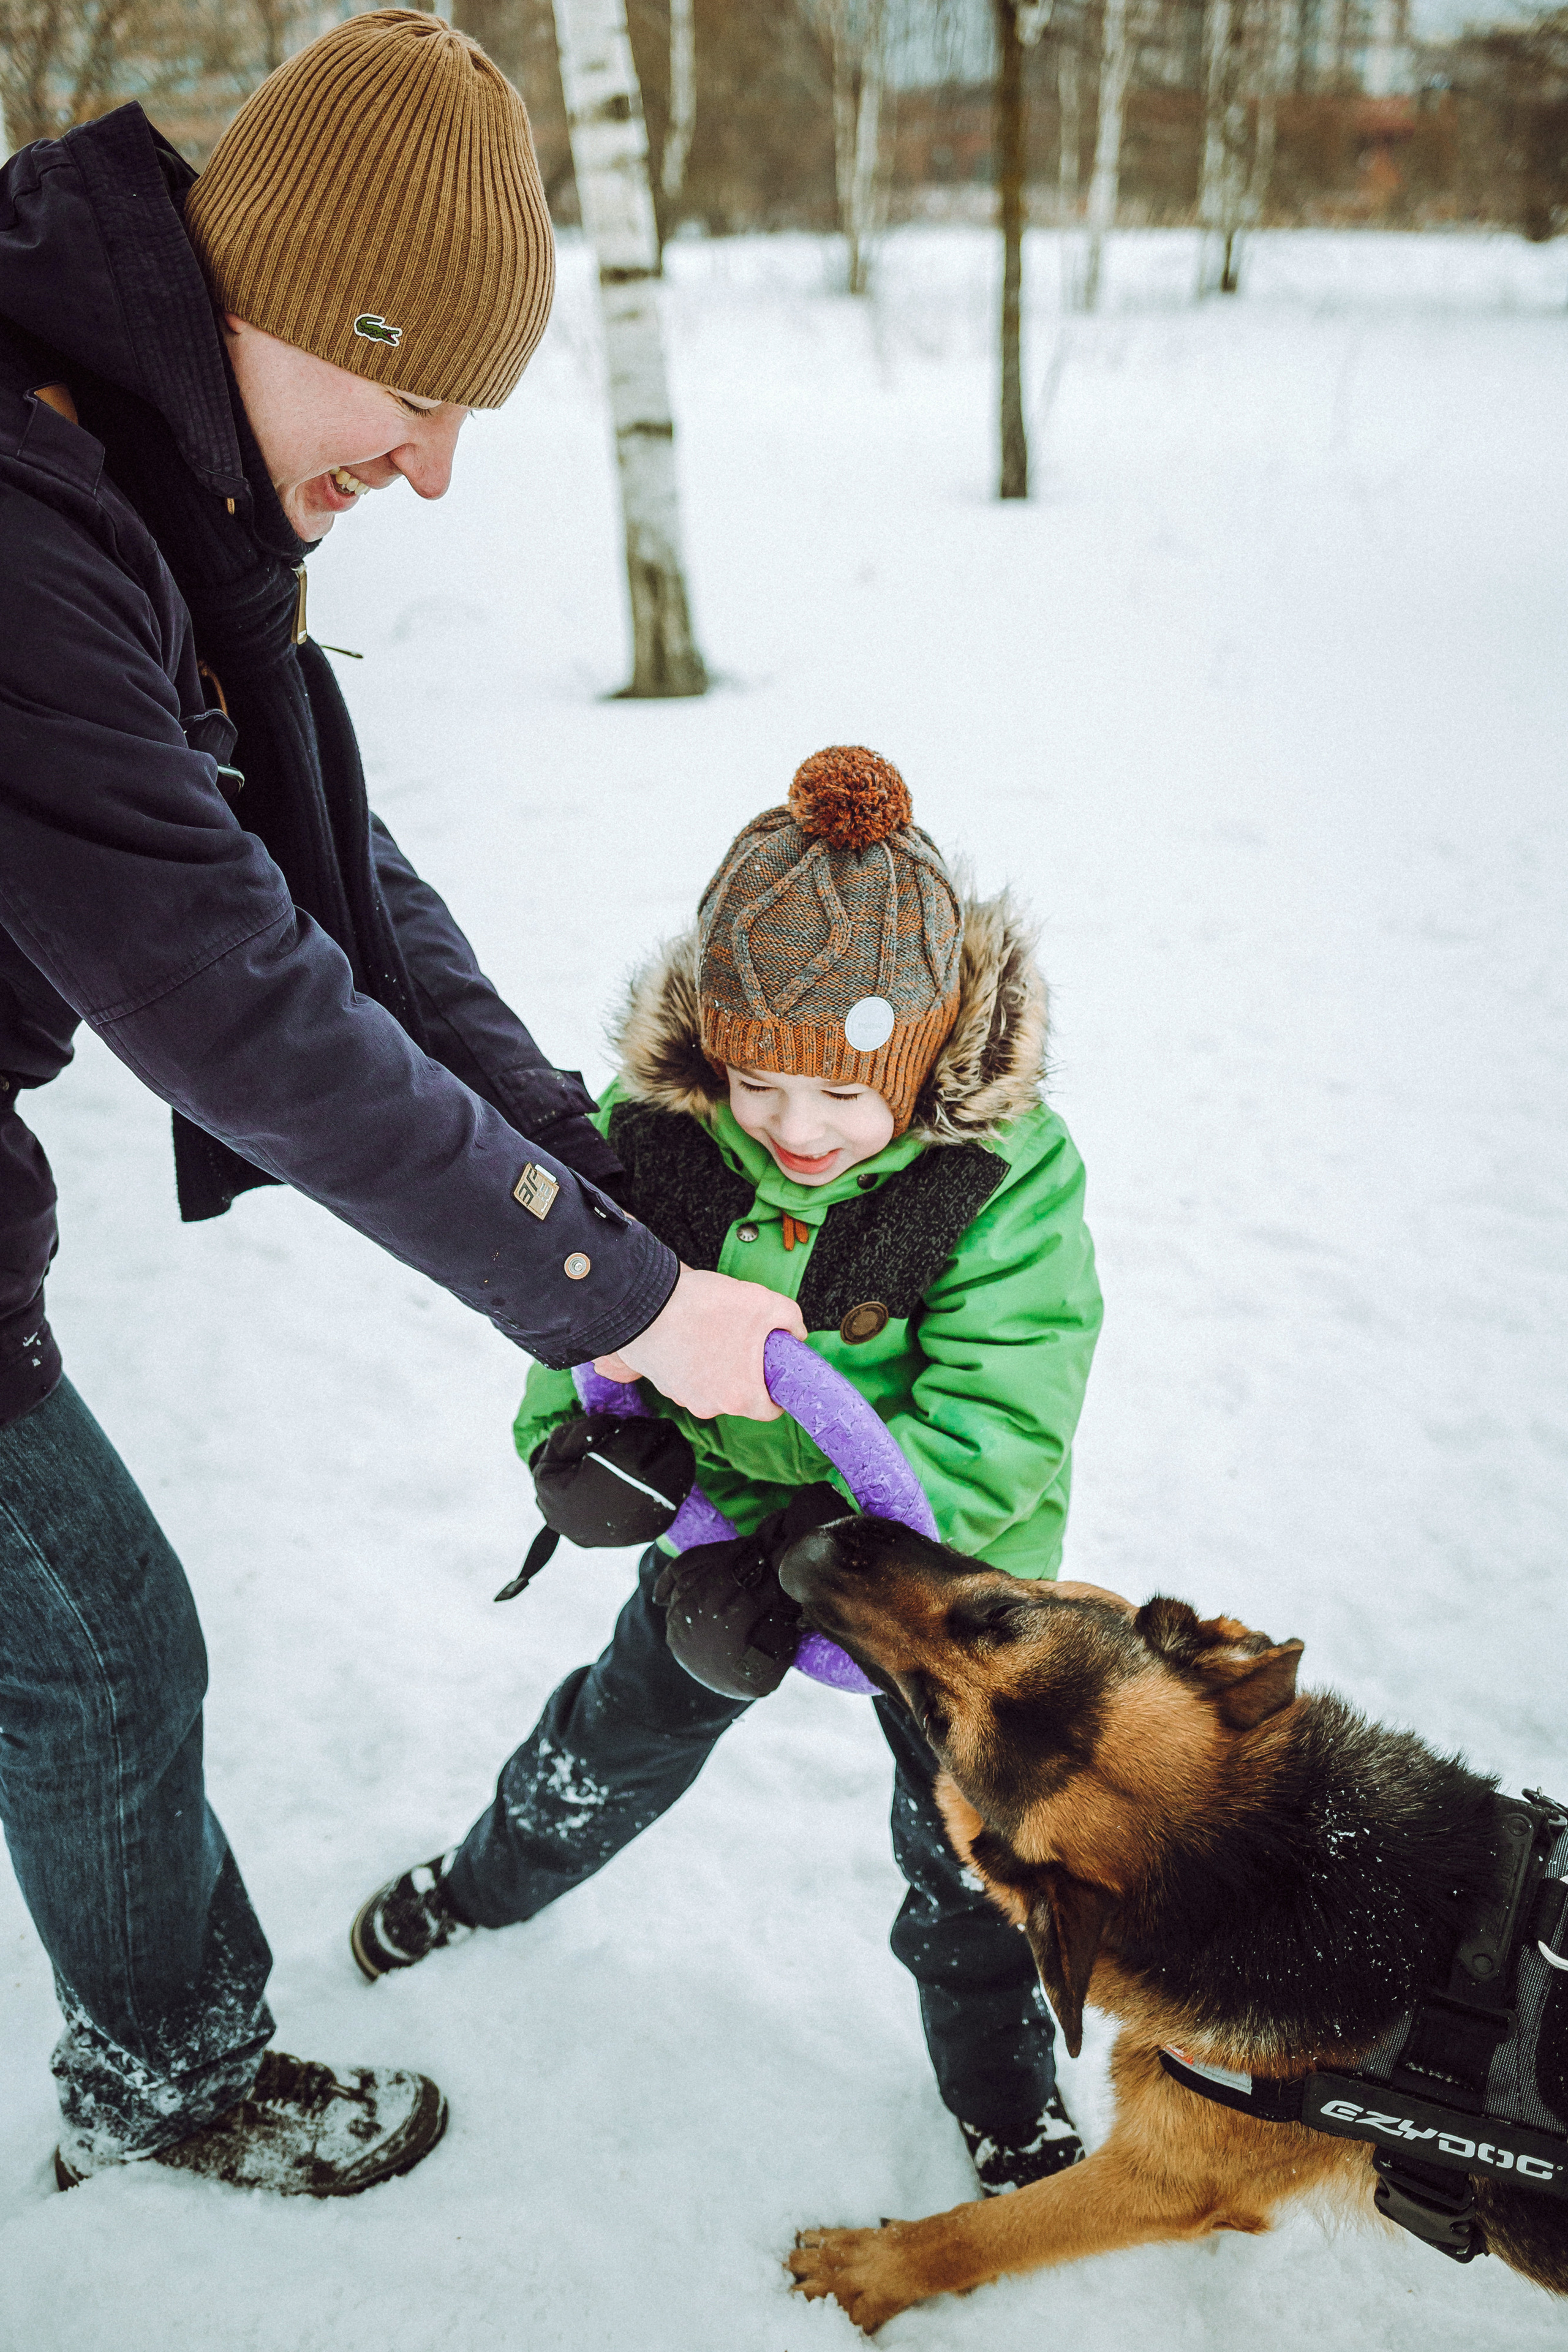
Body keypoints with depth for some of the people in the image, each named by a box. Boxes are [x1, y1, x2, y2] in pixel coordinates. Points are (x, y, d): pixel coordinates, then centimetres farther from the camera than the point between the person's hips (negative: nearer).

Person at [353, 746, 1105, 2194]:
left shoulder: (1009, 1178, -30)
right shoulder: (654, 1126, -21)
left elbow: (982, 1446, -30)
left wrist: (806, 1562, -36)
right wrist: (585, 1432, -24)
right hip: (729, 1526, 3)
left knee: (972, 1845, 10)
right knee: (620, 1737, 23)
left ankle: (1007, 2096, 38)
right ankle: (490, 1883, 55)